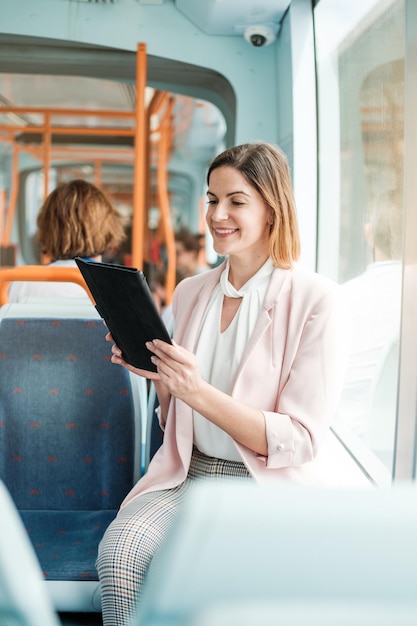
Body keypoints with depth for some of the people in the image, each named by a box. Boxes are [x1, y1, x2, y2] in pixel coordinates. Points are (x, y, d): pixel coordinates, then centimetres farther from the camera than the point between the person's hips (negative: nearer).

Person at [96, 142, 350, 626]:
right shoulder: (190, 292, 10)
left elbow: (301, 441, -13)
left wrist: (197, 391, -23)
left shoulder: (315, 299, -7)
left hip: (266, 487, -4)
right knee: (118, 550, -25)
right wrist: (158, 374, -4)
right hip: (186, 475, 4)